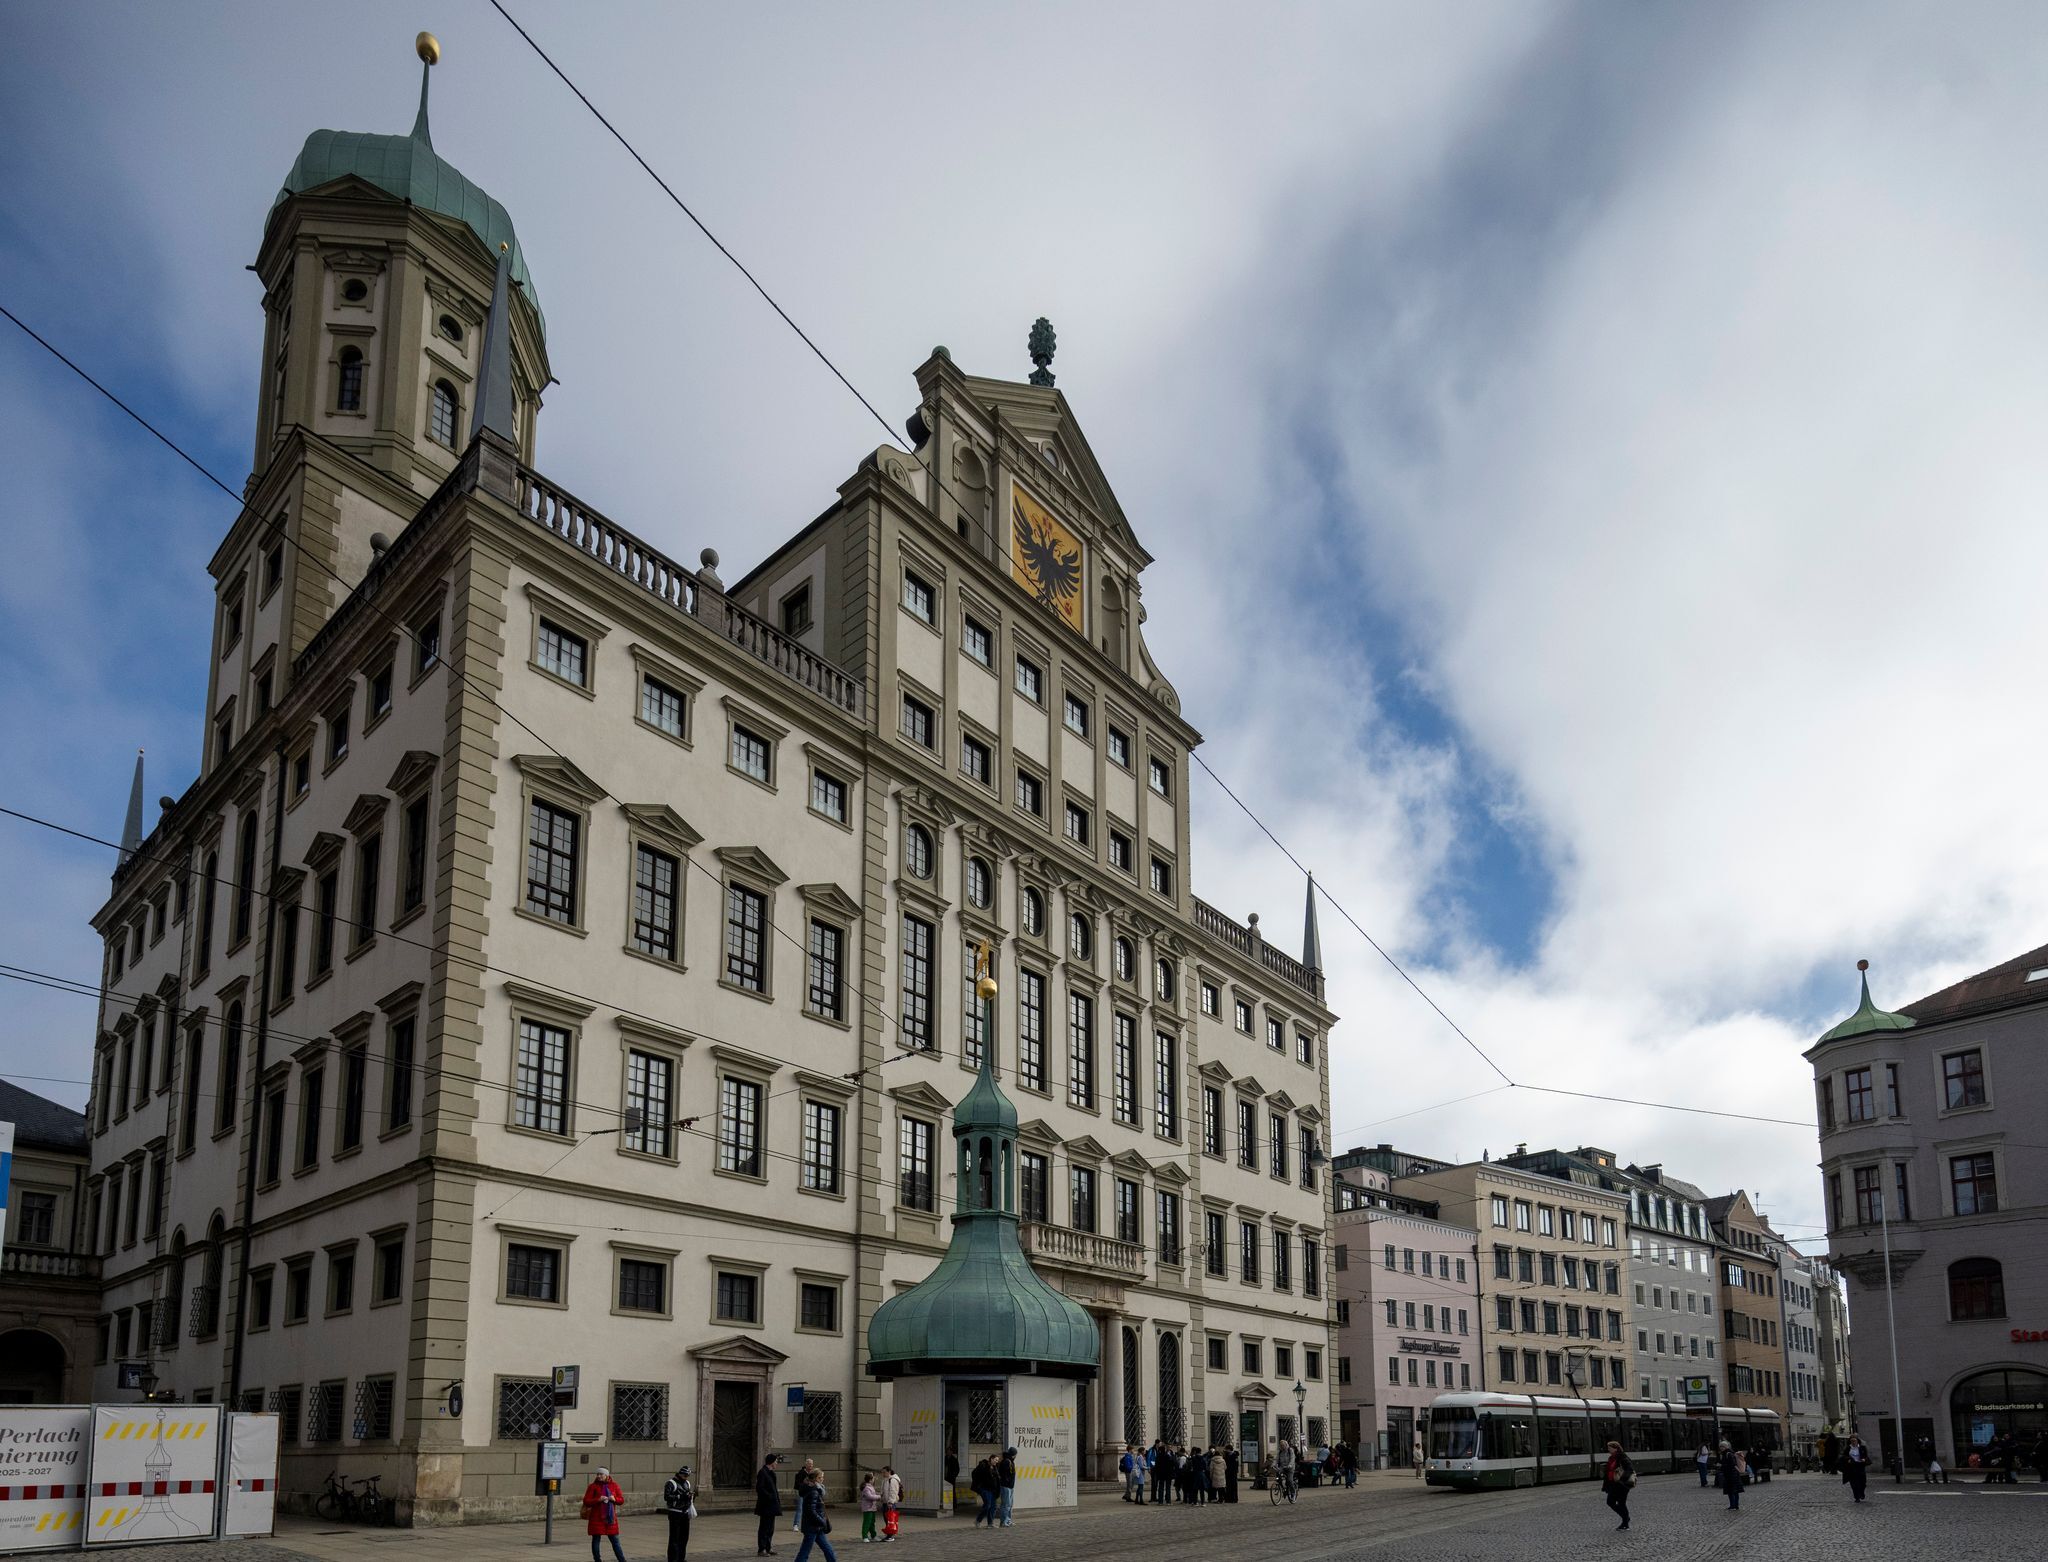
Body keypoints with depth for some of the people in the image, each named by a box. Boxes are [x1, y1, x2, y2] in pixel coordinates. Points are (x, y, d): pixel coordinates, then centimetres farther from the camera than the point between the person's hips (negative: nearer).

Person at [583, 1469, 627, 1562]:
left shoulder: (614, 1485, 5)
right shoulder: (593, 1486, -2)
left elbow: (621, 1499, 8)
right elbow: (586, 1502, -7)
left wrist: (614, 1499, -13)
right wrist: (598, 1500, -21)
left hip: (610, 1518, 2)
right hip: (596, 1518, -2)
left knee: (615, 1540, 6)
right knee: (596, 1539, 2)